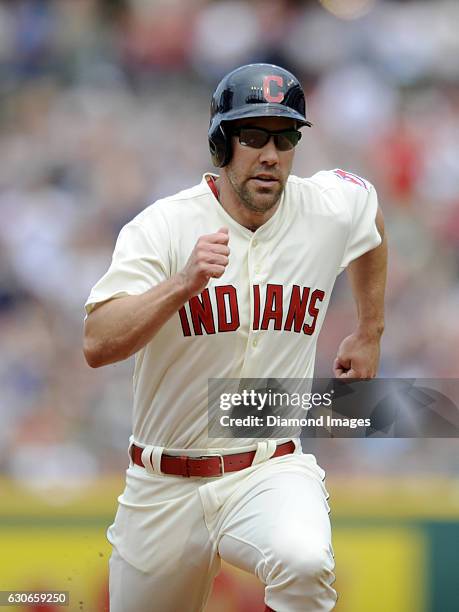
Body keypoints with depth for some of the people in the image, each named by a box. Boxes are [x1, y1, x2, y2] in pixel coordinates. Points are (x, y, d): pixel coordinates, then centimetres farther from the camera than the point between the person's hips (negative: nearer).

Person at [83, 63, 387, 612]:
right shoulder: (162, 226, -11)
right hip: (165, 484, 0)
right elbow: (97, 346, -23)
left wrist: (369, 334, 28)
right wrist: (183, 283, -37)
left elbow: (369, 217, 25)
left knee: (304, 562, -33)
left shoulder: (334, 207, -2)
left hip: (272, 470, 0)